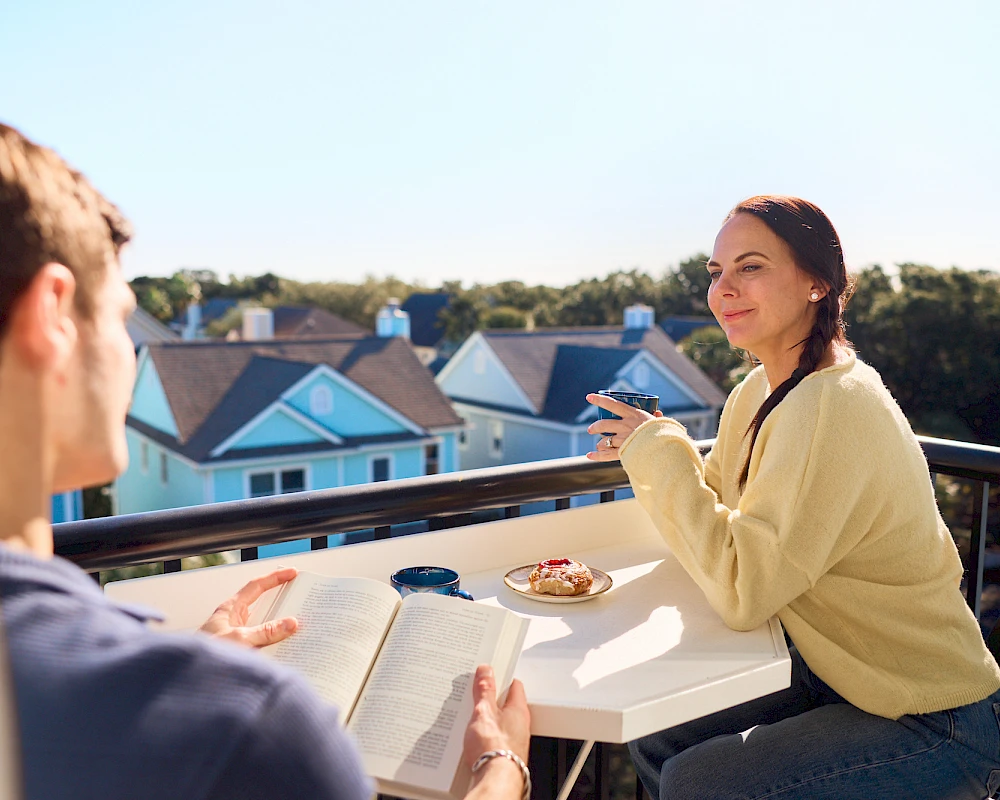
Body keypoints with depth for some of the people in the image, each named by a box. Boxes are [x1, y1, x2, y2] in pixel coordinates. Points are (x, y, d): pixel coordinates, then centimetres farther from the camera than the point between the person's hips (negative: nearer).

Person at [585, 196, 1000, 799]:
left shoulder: (834, 407, -29)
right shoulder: (758, 391, 0)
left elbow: (741, 591, -32)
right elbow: (721, 514, 5)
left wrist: (661, 452, -26)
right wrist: (650, 452, -12)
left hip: (936, 725, -8)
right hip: (834, 678, 8)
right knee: (654, 739, 4)